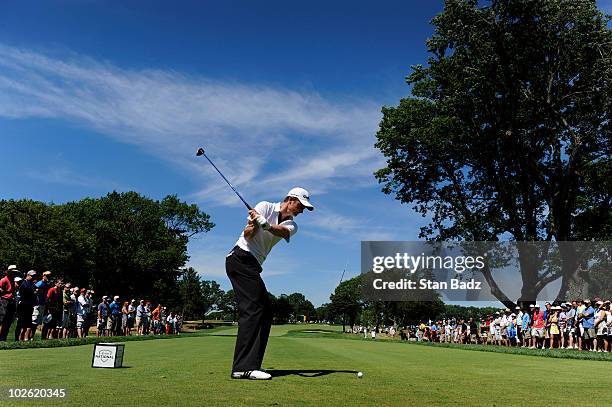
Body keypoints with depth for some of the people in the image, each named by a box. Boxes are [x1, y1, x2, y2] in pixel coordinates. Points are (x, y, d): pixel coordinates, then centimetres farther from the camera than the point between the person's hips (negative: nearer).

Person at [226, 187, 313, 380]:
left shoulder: (292, 225, 11)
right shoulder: (265, 207, -2)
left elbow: (283, 232, -15)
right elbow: (247, 235, -10)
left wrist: (265, 225, -35)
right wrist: (253, 226, -33)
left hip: (253, 266, 8)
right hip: (241, 257, -8)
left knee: (265, 313, 4)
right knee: (253, 308, -18)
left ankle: (249, 364, 7)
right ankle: (244, 367, -21)